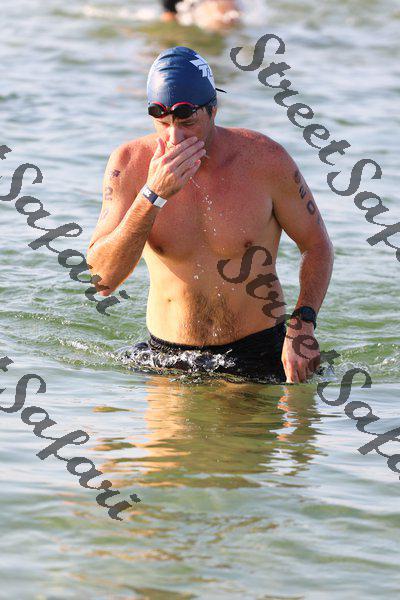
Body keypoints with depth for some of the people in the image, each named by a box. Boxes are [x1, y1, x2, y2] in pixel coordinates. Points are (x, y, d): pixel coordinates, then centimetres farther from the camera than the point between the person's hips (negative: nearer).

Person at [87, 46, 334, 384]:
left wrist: (303, 325, -14)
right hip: (166, 358, 2)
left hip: (258, 357, -2)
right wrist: (154, 195, -28)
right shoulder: (130, 163, -10)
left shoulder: (265, 160, -11)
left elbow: (317, 245, 3)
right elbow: (101, 281, -17)